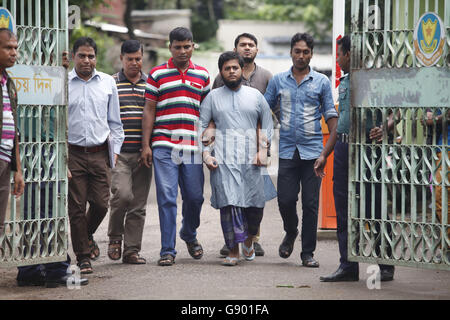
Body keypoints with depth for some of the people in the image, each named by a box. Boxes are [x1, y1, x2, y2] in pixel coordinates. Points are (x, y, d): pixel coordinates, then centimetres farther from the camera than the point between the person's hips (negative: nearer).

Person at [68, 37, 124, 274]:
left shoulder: (107, 83, 9)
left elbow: (115, 121, 14)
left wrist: (115, 150, 7)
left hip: (100, 154, 2)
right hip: (73, 154, -2)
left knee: (101, 204, -1)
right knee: (76, 207, -1)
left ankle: (87, 235, 29)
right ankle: (83, 256, 8)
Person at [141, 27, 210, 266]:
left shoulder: (203, 75, 12)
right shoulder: (157, 74, 5)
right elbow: (149, 110, 4)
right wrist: (146, 145, -2)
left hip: (192, 146, 2)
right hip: (164, 146, -2)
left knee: (194, 196, 5)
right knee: (166, 197, -6)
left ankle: (189, 235, 33)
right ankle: (167, 250, -1)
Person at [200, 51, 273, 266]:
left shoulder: (255, 95, 14)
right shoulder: (213, 97, 12)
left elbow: (267, 123, 16)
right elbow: (201, 126, 10)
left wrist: (263, 150, 2)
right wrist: (206, 154, -2)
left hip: (250, 159, 1)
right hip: (223, 160, -1)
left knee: (256, 204, -1)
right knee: (229, 203, -11)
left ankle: (249, 238, 28)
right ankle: (233, 250, -5)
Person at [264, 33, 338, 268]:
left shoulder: (321, 82, 4)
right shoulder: (278, 81, 8)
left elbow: (332, 118, 2)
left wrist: (326, 154, -7)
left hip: (312, 151, -1)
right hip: (287, 151, 1)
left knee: (311, 204, -1)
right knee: (285, 200, -3)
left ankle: (308, 253, 7)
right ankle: (290, 233, 27)